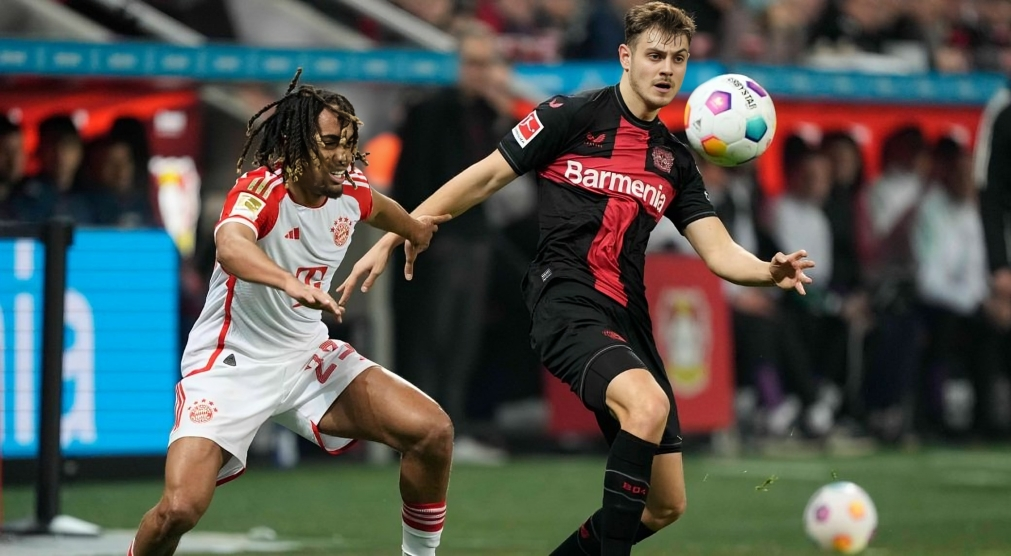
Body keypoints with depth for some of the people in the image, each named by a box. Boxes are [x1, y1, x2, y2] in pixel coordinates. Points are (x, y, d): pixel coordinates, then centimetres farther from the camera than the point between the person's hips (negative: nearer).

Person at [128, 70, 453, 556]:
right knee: (180, 507, -24)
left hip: (307, 356, 6)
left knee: (433, 432, -11)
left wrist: (413, 229, 46)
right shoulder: (260, 191, -24)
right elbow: (230, 248, -48)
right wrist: (292, 283, -66)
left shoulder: (350, 192, -3)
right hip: (231, 364, -6)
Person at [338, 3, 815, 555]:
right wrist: (392, 238, 0)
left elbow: (719, 253, 11)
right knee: (649, 405, -36)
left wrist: (771, 272, -12)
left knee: (665, 505, 5)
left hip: (626, 321, 7)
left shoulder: (675, 159, 16)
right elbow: (484, 178, 3)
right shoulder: (572, 115, 0)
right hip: (567, 303, -7)